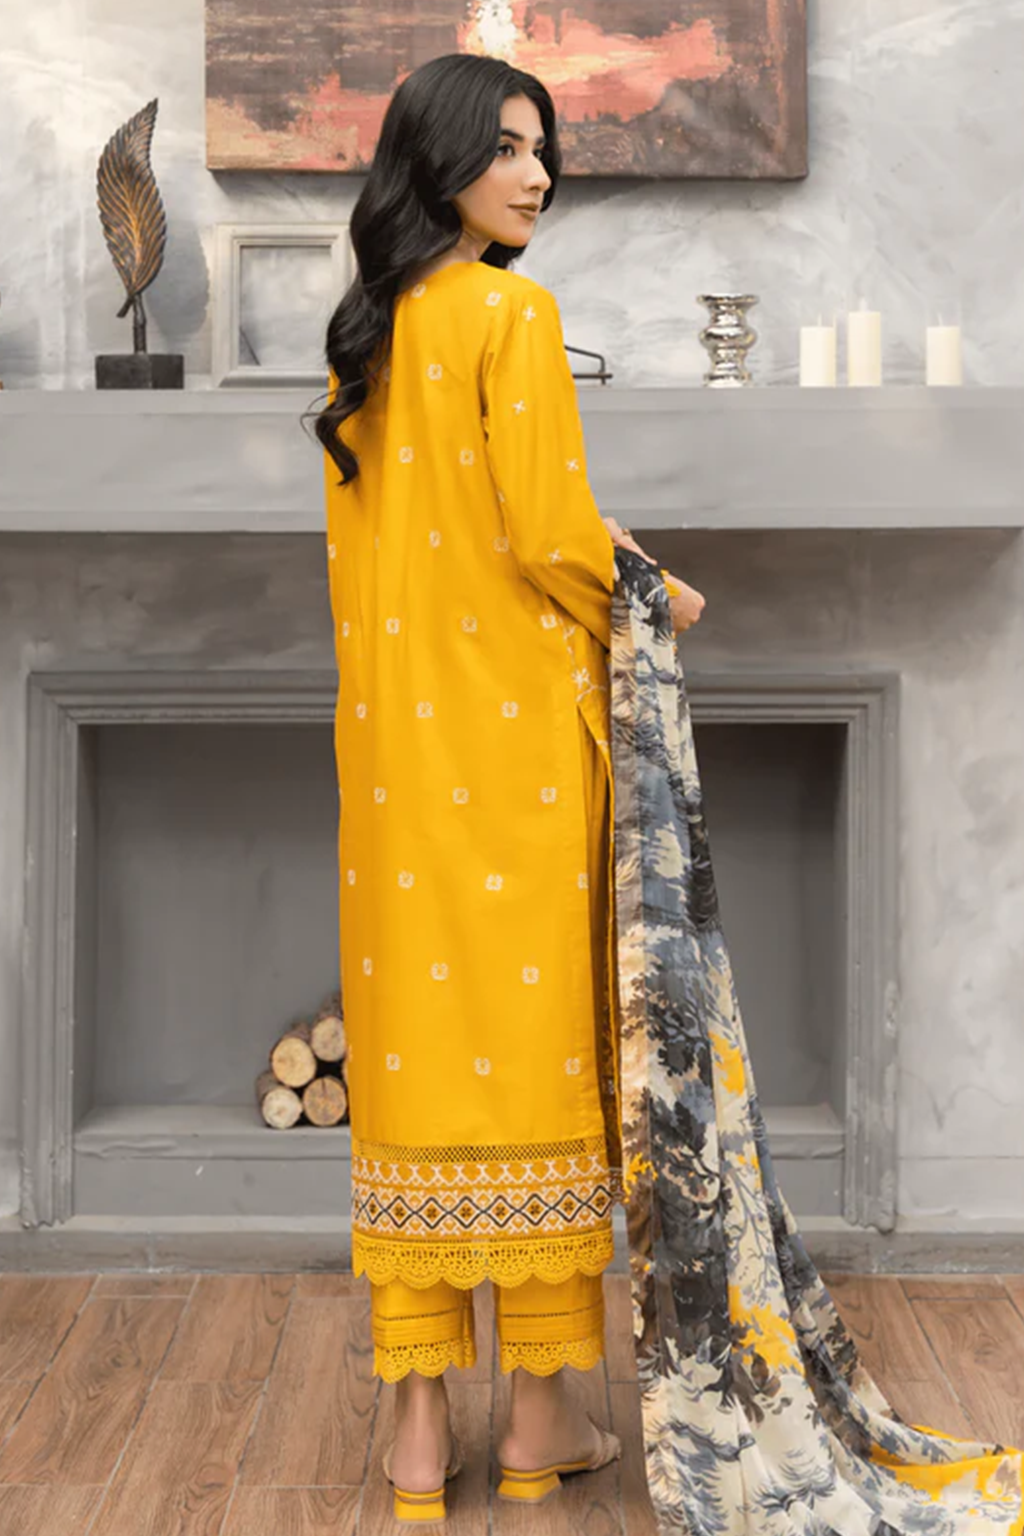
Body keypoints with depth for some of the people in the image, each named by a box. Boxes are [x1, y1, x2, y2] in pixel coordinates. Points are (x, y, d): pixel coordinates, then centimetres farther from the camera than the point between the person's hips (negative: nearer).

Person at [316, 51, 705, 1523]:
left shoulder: (364, 330, 12)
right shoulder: (514, 315, -9)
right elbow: (552, 533, -14)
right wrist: (662, 598, 4)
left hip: (394, 724, 6)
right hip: (515, 720, -6)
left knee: (415, 1046, 6)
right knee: (530, 1038, 2)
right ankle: (542, 1417, 11)